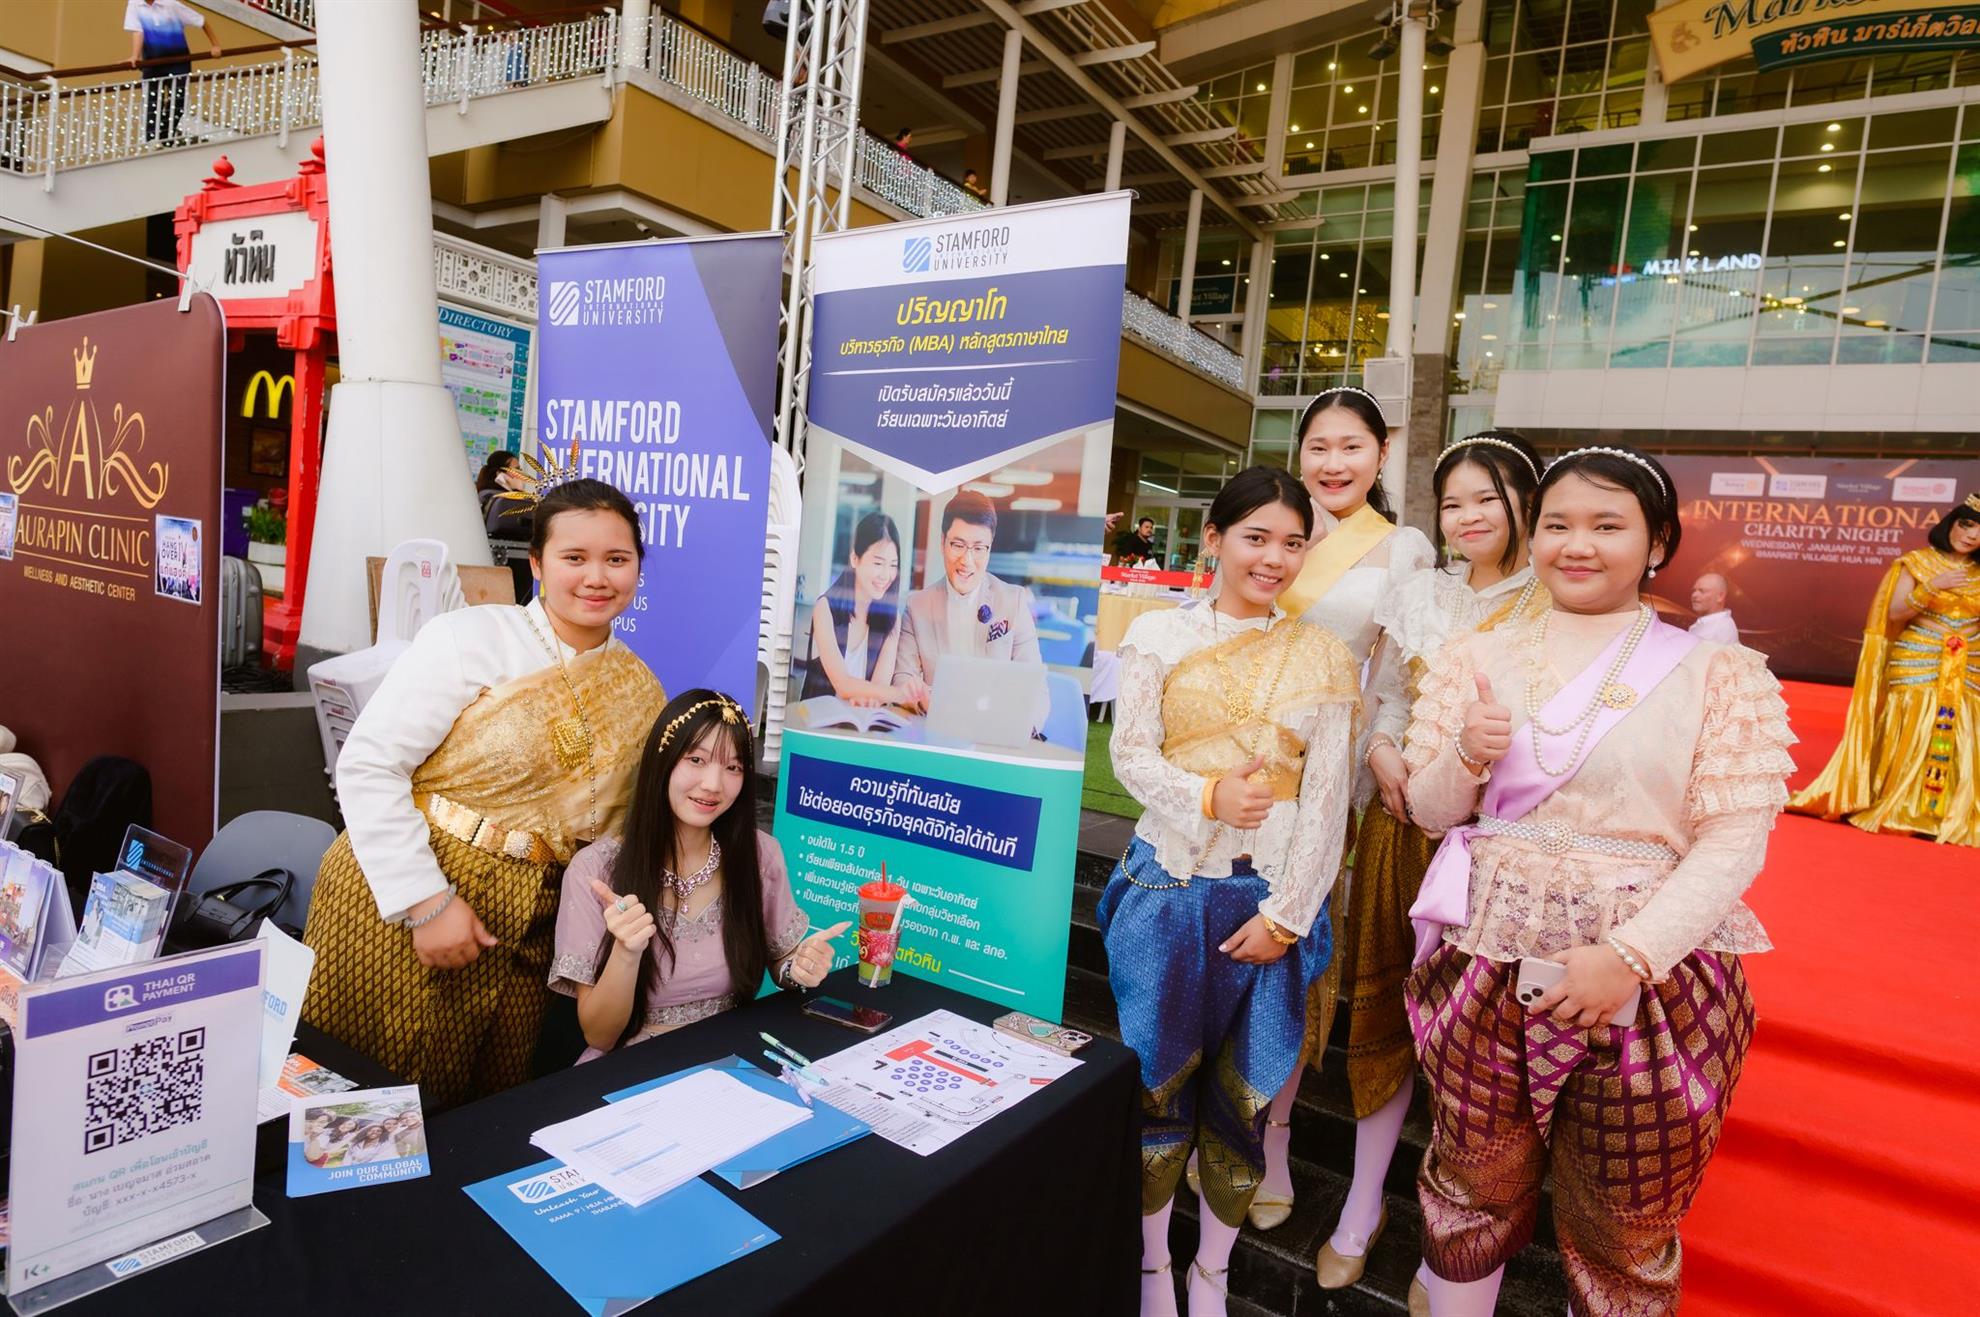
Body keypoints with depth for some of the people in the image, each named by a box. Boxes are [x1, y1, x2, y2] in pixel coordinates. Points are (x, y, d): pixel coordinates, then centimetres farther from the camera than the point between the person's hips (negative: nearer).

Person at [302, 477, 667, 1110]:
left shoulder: (641, 692, 5)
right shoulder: (470, 638, -10)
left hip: (520, 932, 4)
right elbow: (368, 764, -13)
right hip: (398, 902, -4)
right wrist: (426, 901, -17)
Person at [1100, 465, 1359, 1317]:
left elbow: (1327, 797, -1)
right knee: (1160, 1081, 11)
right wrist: (1208, 796, -21)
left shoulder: (1323, 655, 3)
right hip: (1169, 887, -1)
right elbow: (1130, 754, -4)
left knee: (1243, 1093, 12)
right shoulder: (1158, 634, 1)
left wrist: (1283, 914, -7)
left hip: (1274, 899, 1)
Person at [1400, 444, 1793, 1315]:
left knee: (1623, 1232, 14)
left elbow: (1735, 840, -7)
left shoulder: (1717, 673, 0)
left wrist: (1630, 955, -19)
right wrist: (1467, 758, -14)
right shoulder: (1477, 659, 6)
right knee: (1471, 1188, 17)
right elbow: (1429, 810, 8)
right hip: (1483, 968, 2)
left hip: (1650, 978, -1)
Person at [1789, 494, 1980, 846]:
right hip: (1916, 668, -3)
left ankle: (1948, 816, 8)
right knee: (1907, 739, -5)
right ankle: (1892, 808, 4)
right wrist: (1931, 587, -20)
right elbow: (1894, 614, -8)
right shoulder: (1916, 563, -1)